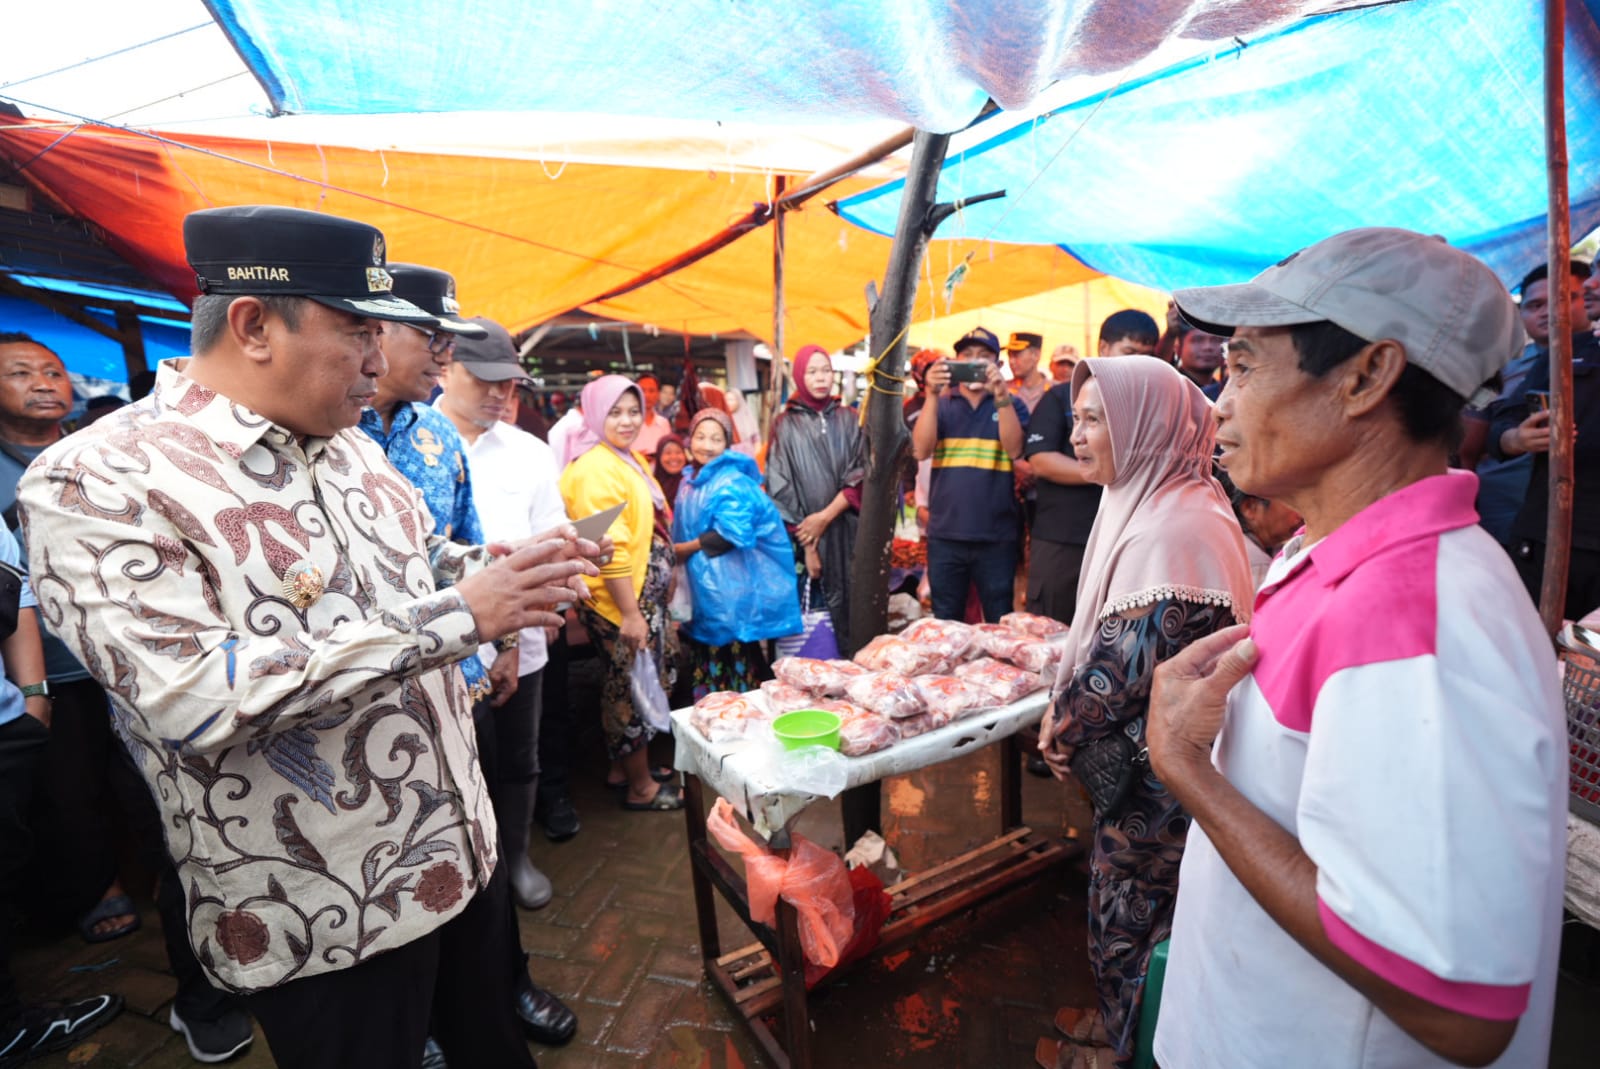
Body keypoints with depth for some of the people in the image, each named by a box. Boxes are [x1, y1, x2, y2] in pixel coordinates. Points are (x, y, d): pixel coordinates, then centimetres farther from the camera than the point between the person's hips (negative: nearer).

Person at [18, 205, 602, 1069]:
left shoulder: (347, 445, 4)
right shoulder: (95, 483, -18)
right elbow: (193, 699, -29)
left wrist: (503, 565, -4)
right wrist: (453, 617, -30)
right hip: (322, 920, -6)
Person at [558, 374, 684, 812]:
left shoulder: (632, 458, 11)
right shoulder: (596, 469, -18)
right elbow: (609, 550, -24)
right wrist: (630, 613, -24)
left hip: (645, 594, 9)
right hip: (620, 601, -9)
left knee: (631, 685, 19)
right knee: (634, 688, 4)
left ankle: (623, 766, 36)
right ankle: (640, 786, 20)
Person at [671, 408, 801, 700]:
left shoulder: (733, 484, -16)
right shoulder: (691, 479, 11)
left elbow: (732, 535, -25)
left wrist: (684, 549, -14)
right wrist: (674, 551, 3)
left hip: (731, 589, -9)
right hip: (701, 587, 9)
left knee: (734, 662, 0)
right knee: (706, 660, 19)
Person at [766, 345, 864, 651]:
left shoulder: (850, 420, 11)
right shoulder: (785, 425, 5)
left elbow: (860, 476, 2)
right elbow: (781, 488, -2)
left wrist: (825, 516, -12)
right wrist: (807, 545, -9)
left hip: (845, 532, 2)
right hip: (802, 537, -2)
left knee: (848, 606, 1)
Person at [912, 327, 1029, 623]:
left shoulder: (1012, 405, 6)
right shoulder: (940, 404, 8)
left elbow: (1014, 449, -12)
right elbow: (921, 451, -8)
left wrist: (1001, 395, -23)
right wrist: (932, 395, -19)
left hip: (996, 536, -1)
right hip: (945, 534, 1)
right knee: (944, 626, 12)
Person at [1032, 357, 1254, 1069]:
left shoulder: (1173, 529, -26)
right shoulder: (1151, 504, 6)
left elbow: (1130, 660, -28)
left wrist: (1063, 726, -12)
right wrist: (1069, 718, 6)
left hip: (1155, 767, -9)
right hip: (1141, 752, 9)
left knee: (1129, 903, 11)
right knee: (1126, 894, 24)